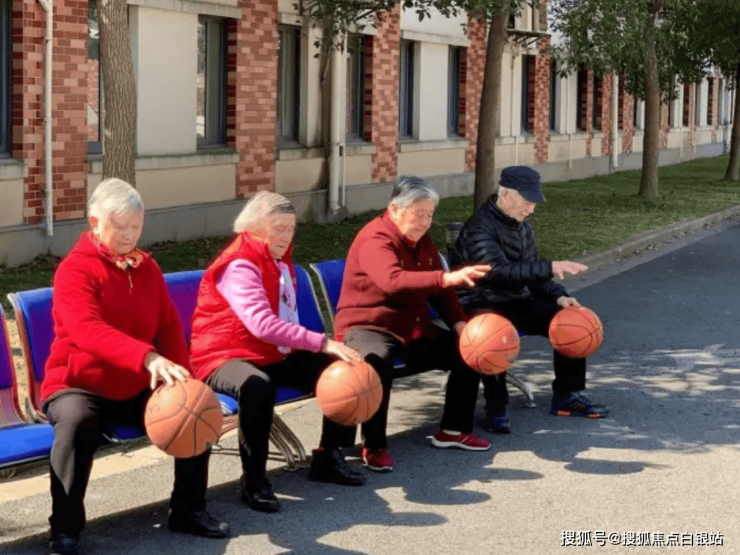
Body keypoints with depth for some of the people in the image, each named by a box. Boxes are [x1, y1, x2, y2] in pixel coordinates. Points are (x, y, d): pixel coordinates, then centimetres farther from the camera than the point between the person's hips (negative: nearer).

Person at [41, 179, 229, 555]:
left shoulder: (147, 268, 8)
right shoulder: (75, 269, -15)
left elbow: (170, 327, 6)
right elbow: (87, 331, -33)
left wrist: (179, 378, -14)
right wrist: (147, 357, -48)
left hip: (137, 388, 6)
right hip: (78, 385, -6)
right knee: (77, 421, -37)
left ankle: (189, 510, 5)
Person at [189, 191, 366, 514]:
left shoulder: (280, 263, 12)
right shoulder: (239, 266, -18)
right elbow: (262, 324, -32)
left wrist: (320, 346, 1)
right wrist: (322, 343, -36)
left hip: (274, 355, 9)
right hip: (225, 357, -9)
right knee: (258, 385, -41)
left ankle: (327, 458, 14)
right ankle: (254, 481, -29)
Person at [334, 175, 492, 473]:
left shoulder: (422, 239, 8)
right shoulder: (374, 239, -20)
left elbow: (438, 289, 14)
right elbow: (392, 281, -39)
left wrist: (459, 322, -4)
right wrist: (447, 278, -50)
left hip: (414, 329, 9)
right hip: (367, 326, -9)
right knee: (378, 361, -40)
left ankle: (453, 430, 16)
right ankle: (374, 447, -27)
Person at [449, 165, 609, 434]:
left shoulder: (522, 227, 8)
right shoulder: (479, 228, -20)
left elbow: (532, 273, 12)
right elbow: (500, 271, -35)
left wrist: (558, 296, -7)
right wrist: (550, 268, -42)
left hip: (516, 302, 9)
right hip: (481, 306, -8)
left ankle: (567, 396, 9)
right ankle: (496, 408, -24)